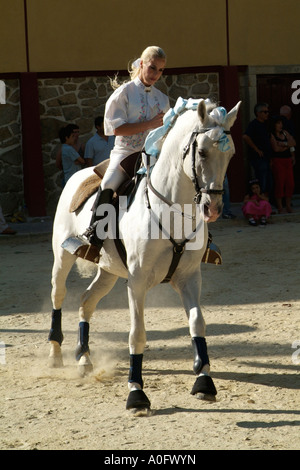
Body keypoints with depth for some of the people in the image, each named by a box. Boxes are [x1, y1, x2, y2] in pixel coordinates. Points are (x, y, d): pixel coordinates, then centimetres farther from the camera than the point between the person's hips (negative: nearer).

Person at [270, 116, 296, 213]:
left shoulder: (285, 133, 16)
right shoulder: (271, 135, -3)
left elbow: (293, 143, 4)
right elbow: (276, 148, -13)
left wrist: (283, 144, -10)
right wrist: (287, 146, -2)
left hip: (287, 160, 6)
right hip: (277, 161, -6)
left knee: (290, 183, -2)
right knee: (279, 182, -9)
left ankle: (288, 205, 6)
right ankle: (279, 207, -3)